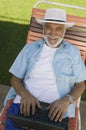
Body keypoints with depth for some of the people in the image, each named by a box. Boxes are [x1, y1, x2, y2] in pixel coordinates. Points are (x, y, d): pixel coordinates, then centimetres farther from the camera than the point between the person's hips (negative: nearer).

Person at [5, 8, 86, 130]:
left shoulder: (73, 52, 8)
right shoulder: (30, 48, 11)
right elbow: (16, 78, 10)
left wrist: (66, 100, -12)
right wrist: (25, 94, -12)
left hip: (57, 110, -1)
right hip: (26, 104, 1)